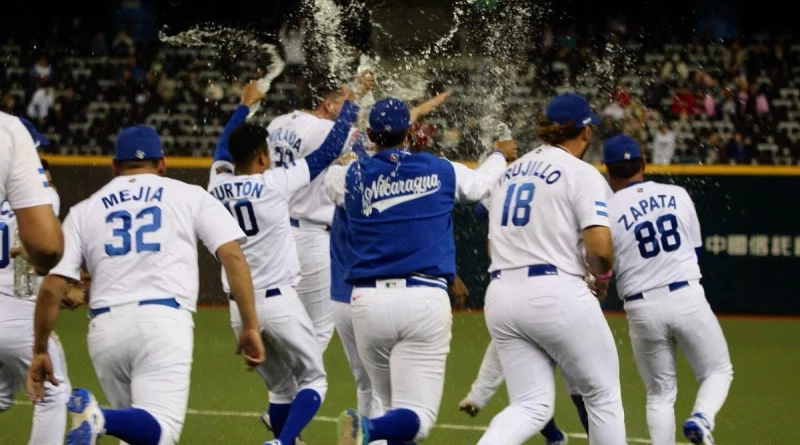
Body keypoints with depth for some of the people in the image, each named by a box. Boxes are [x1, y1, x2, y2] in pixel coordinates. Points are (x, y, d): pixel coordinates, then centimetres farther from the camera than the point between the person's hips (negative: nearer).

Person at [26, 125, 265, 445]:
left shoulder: (84, 211, 17)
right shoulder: (190, 196, 14)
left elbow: (52, 287, 9)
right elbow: (232, 255, 2)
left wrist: (40, 351, 17)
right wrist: (250, 327, 3)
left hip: (105, 326, 3)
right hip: (164, 320, -3)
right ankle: (99, 419, -41)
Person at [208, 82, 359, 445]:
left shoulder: (218, 184, 4)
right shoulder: (275, 183, -9)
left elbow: (223, 149, 27)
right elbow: (328, 151, -3)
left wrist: (245, 106, 40)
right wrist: (350, 104, 9)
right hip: (278, 301, -5)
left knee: (281, 388, 19)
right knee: (312, 381, 4)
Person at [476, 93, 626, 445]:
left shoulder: (510, 172, 18)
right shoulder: (582, 174, -4)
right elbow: (600, 247, -15)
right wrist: (602, 277, 5)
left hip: (501, 295, 6)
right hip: (556, 295, -6)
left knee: (531, 405, 5)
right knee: (603, 394, 11)